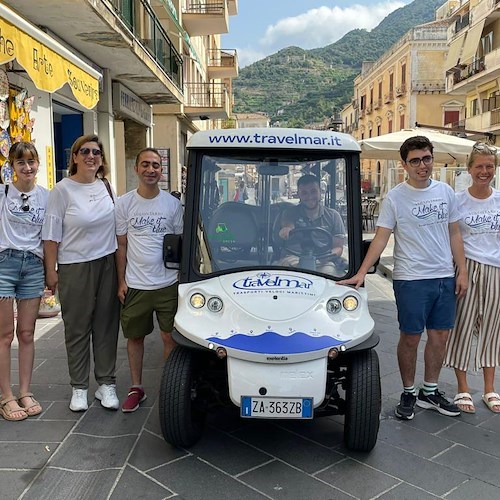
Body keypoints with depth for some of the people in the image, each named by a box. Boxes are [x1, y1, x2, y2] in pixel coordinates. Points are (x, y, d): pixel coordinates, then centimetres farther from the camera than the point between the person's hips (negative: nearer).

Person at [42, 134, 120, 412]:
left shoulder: (106, 186, 8)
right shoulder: (63, 189, -6)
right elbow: (52, 234, -6)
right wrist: (51, 270, -8)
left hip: (107, 264, 4)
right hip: (74, 268, -4)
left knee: (106, 325, 8)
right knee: (77, 329, 5)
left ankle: (106, 383, 19)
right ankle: (79, 387, 17)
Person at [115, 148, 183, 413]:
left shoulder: (172, 203, 3)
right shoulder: (124, 203, 3)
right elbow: (121, 245, 5)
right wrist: (121, 281, 1)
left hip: (168, 283, 0)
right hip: (135, 284, 1)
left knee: (170, 337, 3)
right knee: (135, 336, 11)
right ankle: (136, 388, 26)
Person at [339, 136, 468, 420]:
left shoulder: (446, 192, 8)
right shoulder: (395, 197, -5)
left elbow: (454, 234, 12)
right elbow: (381, 238, -9)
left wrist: (462, 271, 6)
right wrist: (362, 272, -19)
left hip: (445, 278, 5)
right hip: (411, 279, -4)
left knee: (440, 336, 11)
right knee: (411, 338, 4)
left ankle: (430, 392, 27)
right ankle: (408, 394, 21)